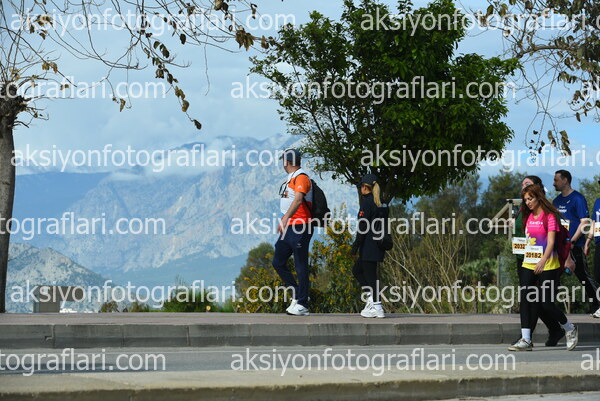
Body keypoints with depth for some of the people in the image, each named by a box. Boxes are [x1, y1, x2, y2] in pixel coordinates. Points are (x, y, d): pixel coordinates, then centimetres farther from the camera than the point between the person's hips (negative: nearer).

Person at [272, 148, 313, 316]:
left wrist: (285, 219, -38)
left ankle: (302, 304, 1)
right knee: (278, 262, 9)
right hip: (288, 227, 10)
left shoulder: (301, 178, -11)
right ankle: (298, 294, 18)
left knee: (301, 266, -4)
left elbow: (298, 199, -27)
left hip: (300, 227, -10)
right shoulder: (290, 179, 19)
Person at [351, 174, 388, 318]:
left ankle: (377, 307, -4)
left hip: (369, 245, -9)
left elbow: (363, 226, -16)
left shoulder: (367, 202, -10)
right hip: (378, 244, 9)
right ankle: (372, 298, 12)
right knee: (357, 270, 18)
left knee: (370, 275, -5)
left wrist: (356, 245, -14)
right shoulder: (378, 203, 16)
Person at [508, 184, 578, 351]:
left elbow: (551, 241, -15)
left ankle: (570, 329, 20)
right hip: (529, 264, 6)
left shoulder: (549, 216, -8)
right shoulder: (528, 217, 12)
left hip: (547, 266, -6)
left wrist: (543, 260, -25)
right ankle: (525, 340, -2)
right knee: (525, 300, -4)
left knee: (546, 303, -4)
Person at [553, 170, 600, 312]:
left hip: (574, 246, -7)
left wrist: (572, 242, -17)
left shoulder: (577, 198, -8)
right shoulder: (557, 200, 14)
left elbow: (584, 222, -13)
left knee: (583, 276, -3)